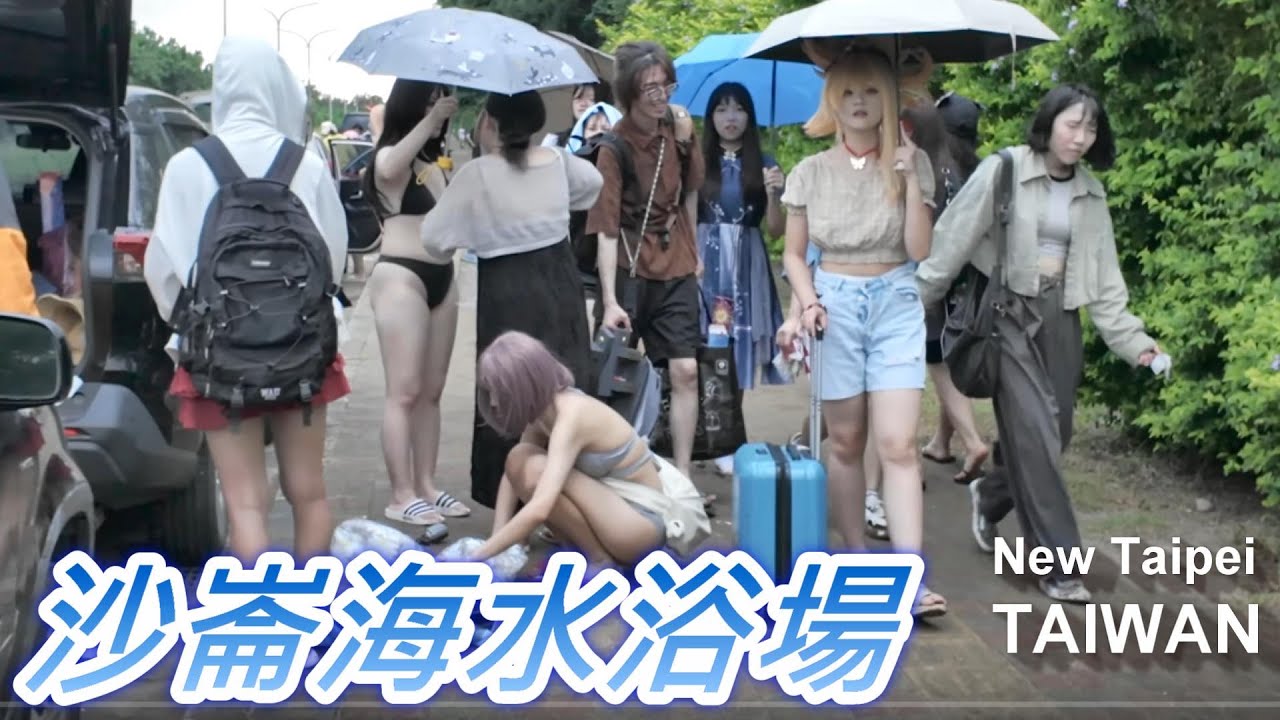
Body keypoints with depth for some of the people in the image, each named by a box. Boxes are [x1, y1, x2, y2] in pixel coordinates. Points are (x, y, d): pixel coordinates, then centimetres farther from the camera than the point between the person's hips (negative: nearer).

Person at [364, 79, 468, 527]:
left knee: (431, 392, 10)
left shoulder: (434, 163, 17)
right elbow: (392, 167, -30)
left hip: (442, 276, 8)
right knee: (404, 392, -7)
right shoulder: (388, 158, -4)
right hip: (402, 276, -8)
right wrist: (432, 119, -28)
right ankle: (402, 496, -4)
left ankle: (426, 485, 17)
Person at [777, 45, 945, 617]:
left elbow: (919, 249, -7)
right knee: (845, 441, 8)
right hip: (836, 303, 1)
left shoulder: (911, 163, 0)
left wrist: (910, 179, -14)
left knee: (898, 443, -11)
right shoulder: (811, 172, 2)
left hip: (895, 304, -1)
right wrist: (808, 301, -9)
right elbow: (794, 254, 8)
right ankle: (855, 558, 21)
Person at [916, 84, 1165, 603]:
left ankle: (990, 497, 36)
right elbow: (953, 242, -8)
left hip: (1060, 316, 6)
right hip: (1009, 312, -5)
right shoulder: (1002, 172, -9)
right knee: (1034, 432, -11)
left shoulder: (1090, 193, 7)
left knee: (1052, 434, 6)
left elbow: (1103, 274, 9)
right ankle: (1058, 564, -4)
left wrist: (1132, 339, 2)